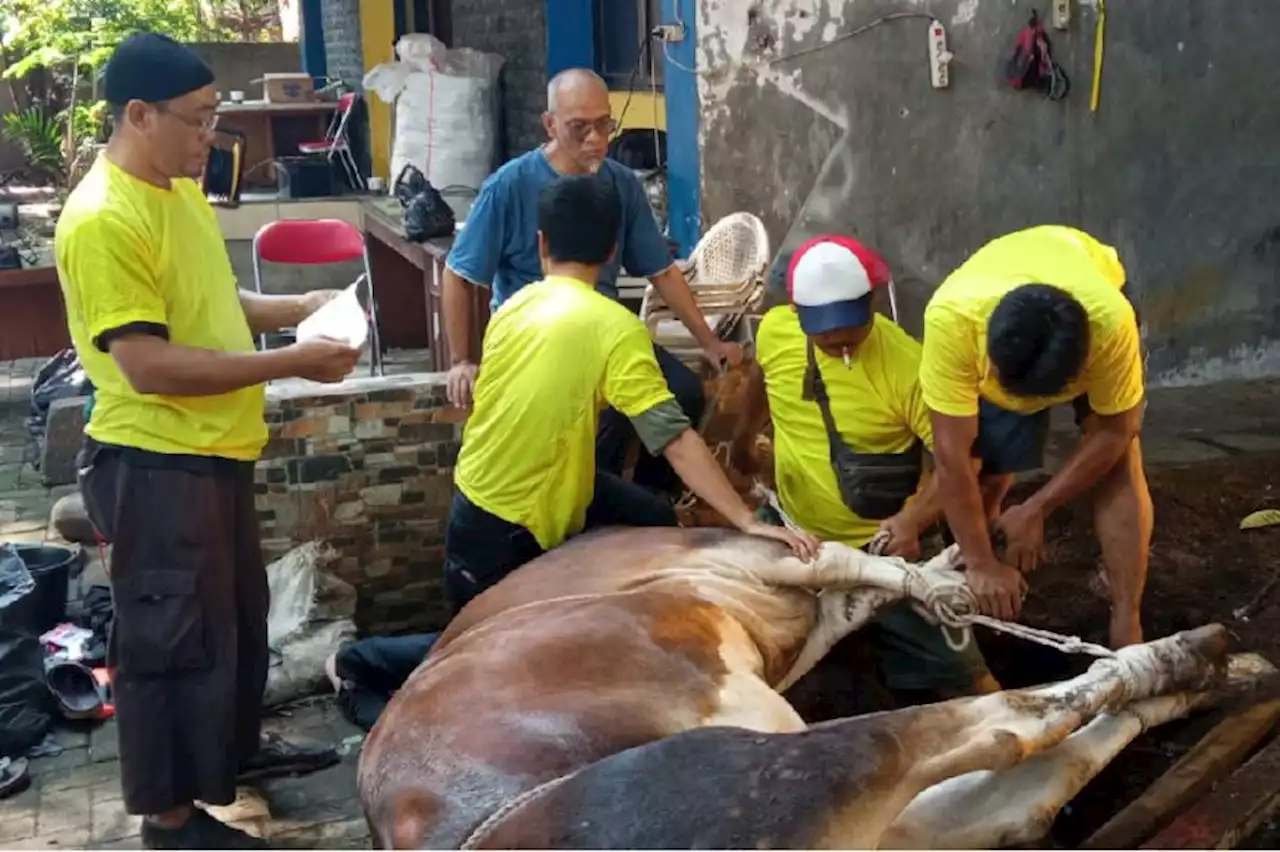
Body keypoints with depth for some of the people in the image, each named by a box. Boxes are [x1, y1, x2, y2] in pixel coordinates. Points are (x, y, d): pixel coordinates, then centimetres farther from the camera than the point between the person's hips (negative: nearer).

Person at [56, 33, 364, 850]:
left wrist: (297, 307, 5)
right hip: (155, 465, -9)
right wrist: (291, 363, -24)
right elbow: (148, 364, -26)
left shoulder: (182, 191, 8)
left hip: (215, 451, 10)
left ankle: (239, 742, 44)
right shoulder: (101, 222, -22)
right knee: (171, 635, 4)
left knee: (239, 610, 23)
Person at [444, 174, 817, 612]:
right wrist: (748, 522, -26)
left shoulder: (512, 307, -1)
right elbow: (675, 437, -27)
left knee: (652, 520, 19)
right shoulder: (614, 327, -22)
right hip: (506, 529, -7)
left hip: (479, 495, 7)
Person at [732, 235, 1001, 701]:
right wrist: (742, 444, 29)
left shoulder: (907, 365, -24)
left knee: (954, 676, -11)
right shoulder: (774, 330, -9)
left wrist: (914, 519, -35)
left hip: (879, 547, -4)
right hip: (792, 531, 5)